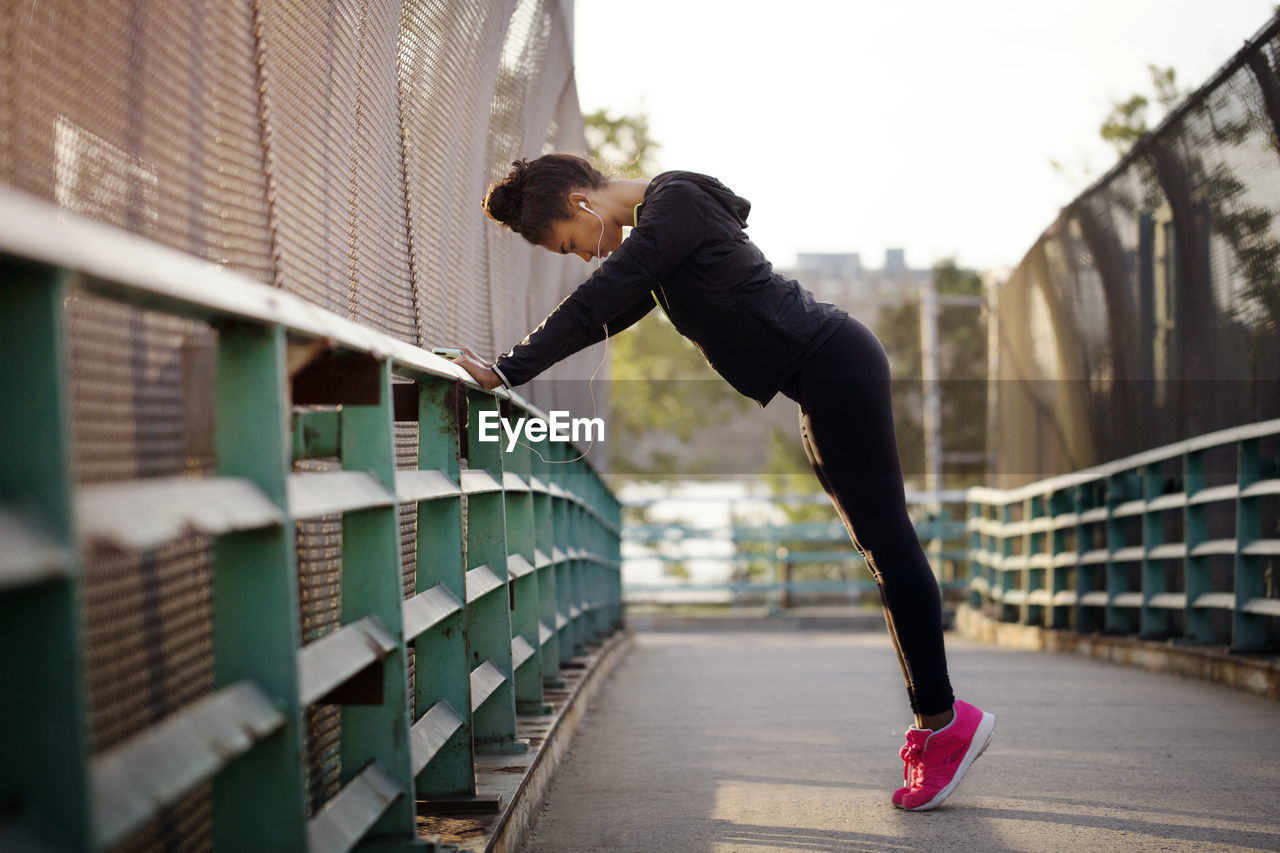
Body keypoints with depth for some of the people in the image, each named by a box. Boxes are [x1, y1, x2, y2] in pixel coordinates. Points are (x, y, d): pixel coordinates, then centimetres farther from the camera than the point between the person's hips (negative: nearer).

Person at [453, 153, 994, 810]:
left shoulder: (674, 204, -13)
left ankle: (942, 719, -4)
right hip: (825, 381, 10)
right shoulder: (662, 212, 18)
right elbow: (610, 312, 25)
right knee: (878, 542, 10)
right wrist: (521, 362, 19)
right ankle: (936, 721, 14)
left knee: (885, 538, -8)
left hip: (834, 363, -10)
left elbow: (596, 302, -21)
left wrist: (510, 371, -19)